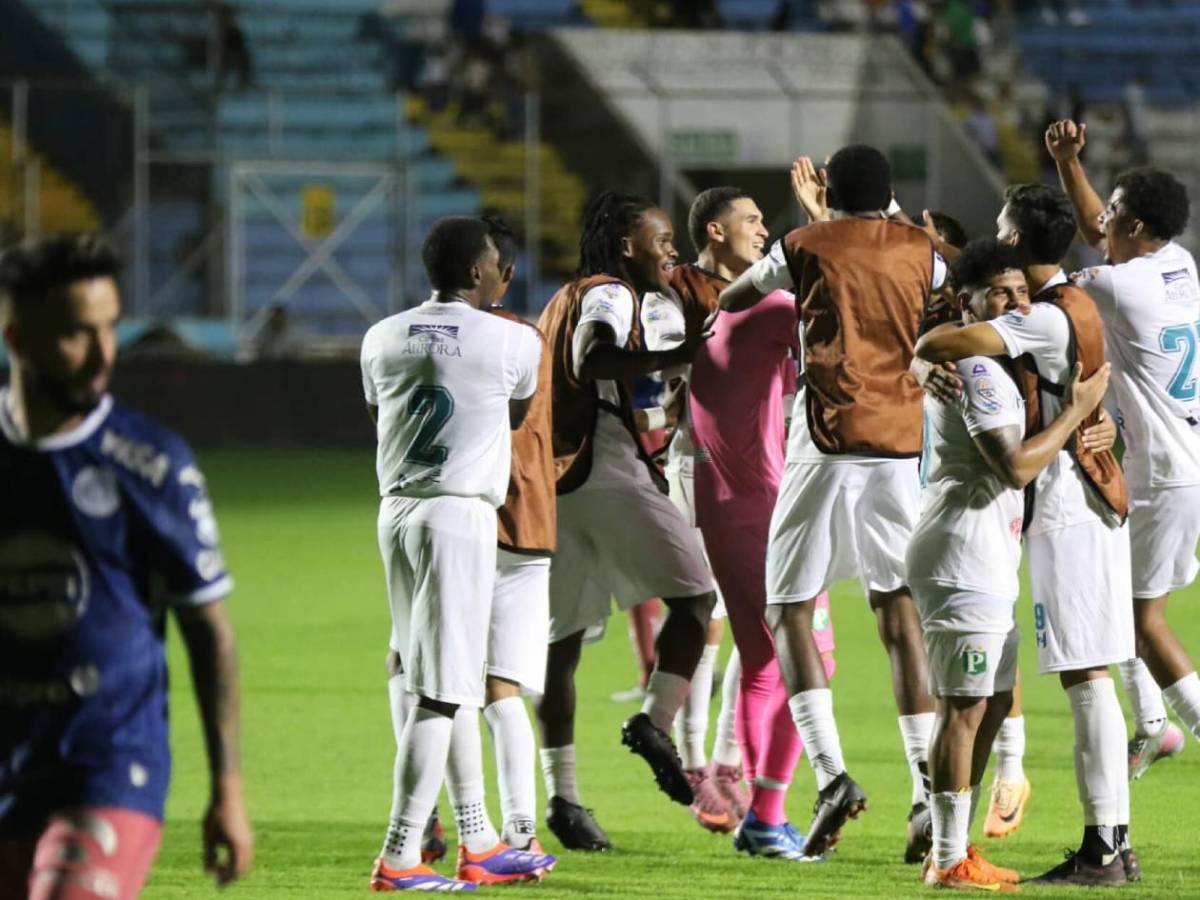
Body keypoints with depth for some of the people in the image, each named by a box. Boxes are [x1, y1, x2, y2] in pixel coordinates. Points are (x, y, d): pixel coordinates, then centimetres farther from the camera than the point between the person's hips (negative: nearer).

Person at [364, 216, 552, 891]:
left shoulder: (383, 338, 7)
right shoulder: (513, 342, -5)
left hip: (397, 508, 6)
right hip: (461, 513, -6)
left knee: (446, 683, 15)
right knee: (440, 690, -6)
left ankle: (478, 845, 21)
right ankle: (399, 859, -11)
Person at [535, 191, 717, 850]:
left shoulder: (565, 299, 23)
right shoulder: (609, 295, -4)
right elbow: (593, 360, -24)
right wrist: (672, 358, -33)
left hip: (553, 483, 9)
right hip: (605, 470, -9)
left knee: (561, 637, 8)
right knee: (693, 594, -2)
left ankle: (562, 795, 8)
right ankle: (655, 721, -20)